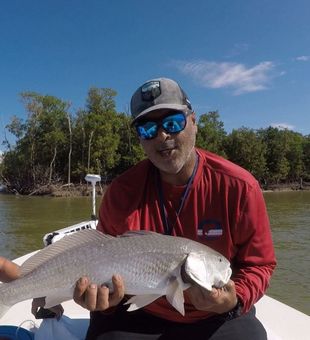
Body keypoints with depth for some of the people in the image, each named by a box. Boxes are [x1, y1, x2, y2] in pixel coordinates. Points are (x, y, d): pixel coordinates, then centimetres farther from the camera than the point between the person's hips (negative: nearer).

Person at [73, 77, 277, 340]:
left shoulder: (239, 187, -14)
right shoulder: (122, 192, -11)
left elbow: (259, 264, -5)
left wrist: (235, 300, -23)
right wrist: (103, 298, -23)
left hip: (218, 318, 0)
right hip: (139, 315, 1)